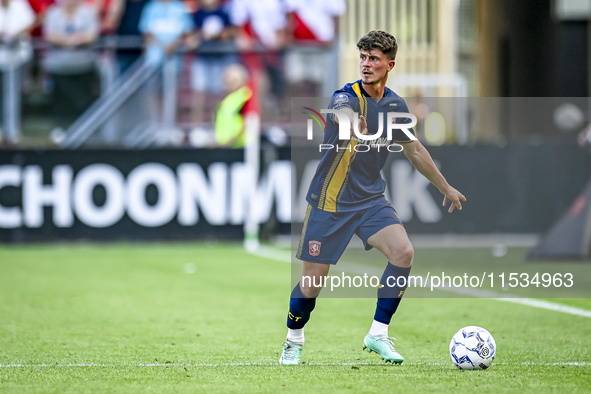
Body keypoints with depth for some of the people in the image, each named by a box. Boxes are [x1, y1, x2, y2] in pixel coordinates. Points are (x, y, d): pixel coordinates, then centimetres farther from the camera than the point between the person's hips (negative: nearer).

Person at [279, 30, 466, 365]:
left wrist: (446, 188, 23)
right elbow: (344, 114, -43)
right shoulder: (346, 96, -16)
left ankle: (378, 334, -7)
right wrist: (351, 124, -68)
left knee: (404, 252, -20)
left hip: (371, 199, 4)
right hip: (330, 200, -4)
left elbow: (415, 150, 17)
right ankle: (295, 342, 26)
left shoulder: (395, 105, 2)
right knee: (313, 280, -2)